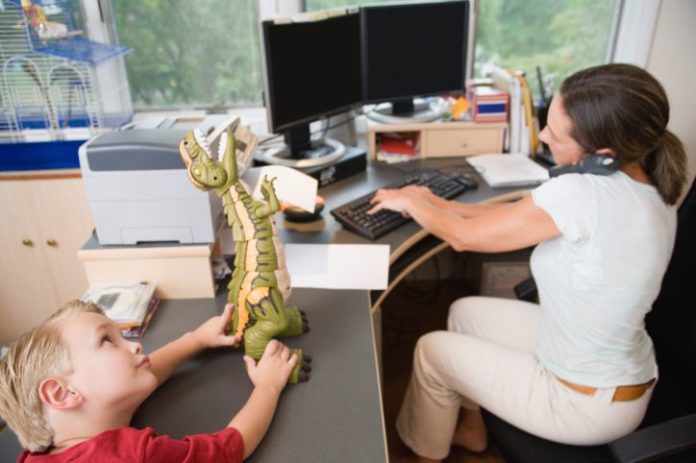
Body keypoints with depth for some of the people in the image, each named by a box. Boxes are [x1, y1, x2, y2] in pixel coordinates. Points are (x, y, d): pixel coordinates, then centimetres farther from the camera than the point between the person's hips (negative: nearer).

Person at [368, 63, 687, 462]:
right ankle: (471, 429, 39)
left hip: (590, 404, -8)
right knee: (465, 312, 18)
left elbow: (464, 237, -20)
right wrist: (439, 205, 5)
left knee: (432, 350, 8)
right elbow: (523, 214, 3)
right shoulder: (654, 188, -6)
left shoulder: (582, 193, -34)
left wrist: (411, 203, -2)